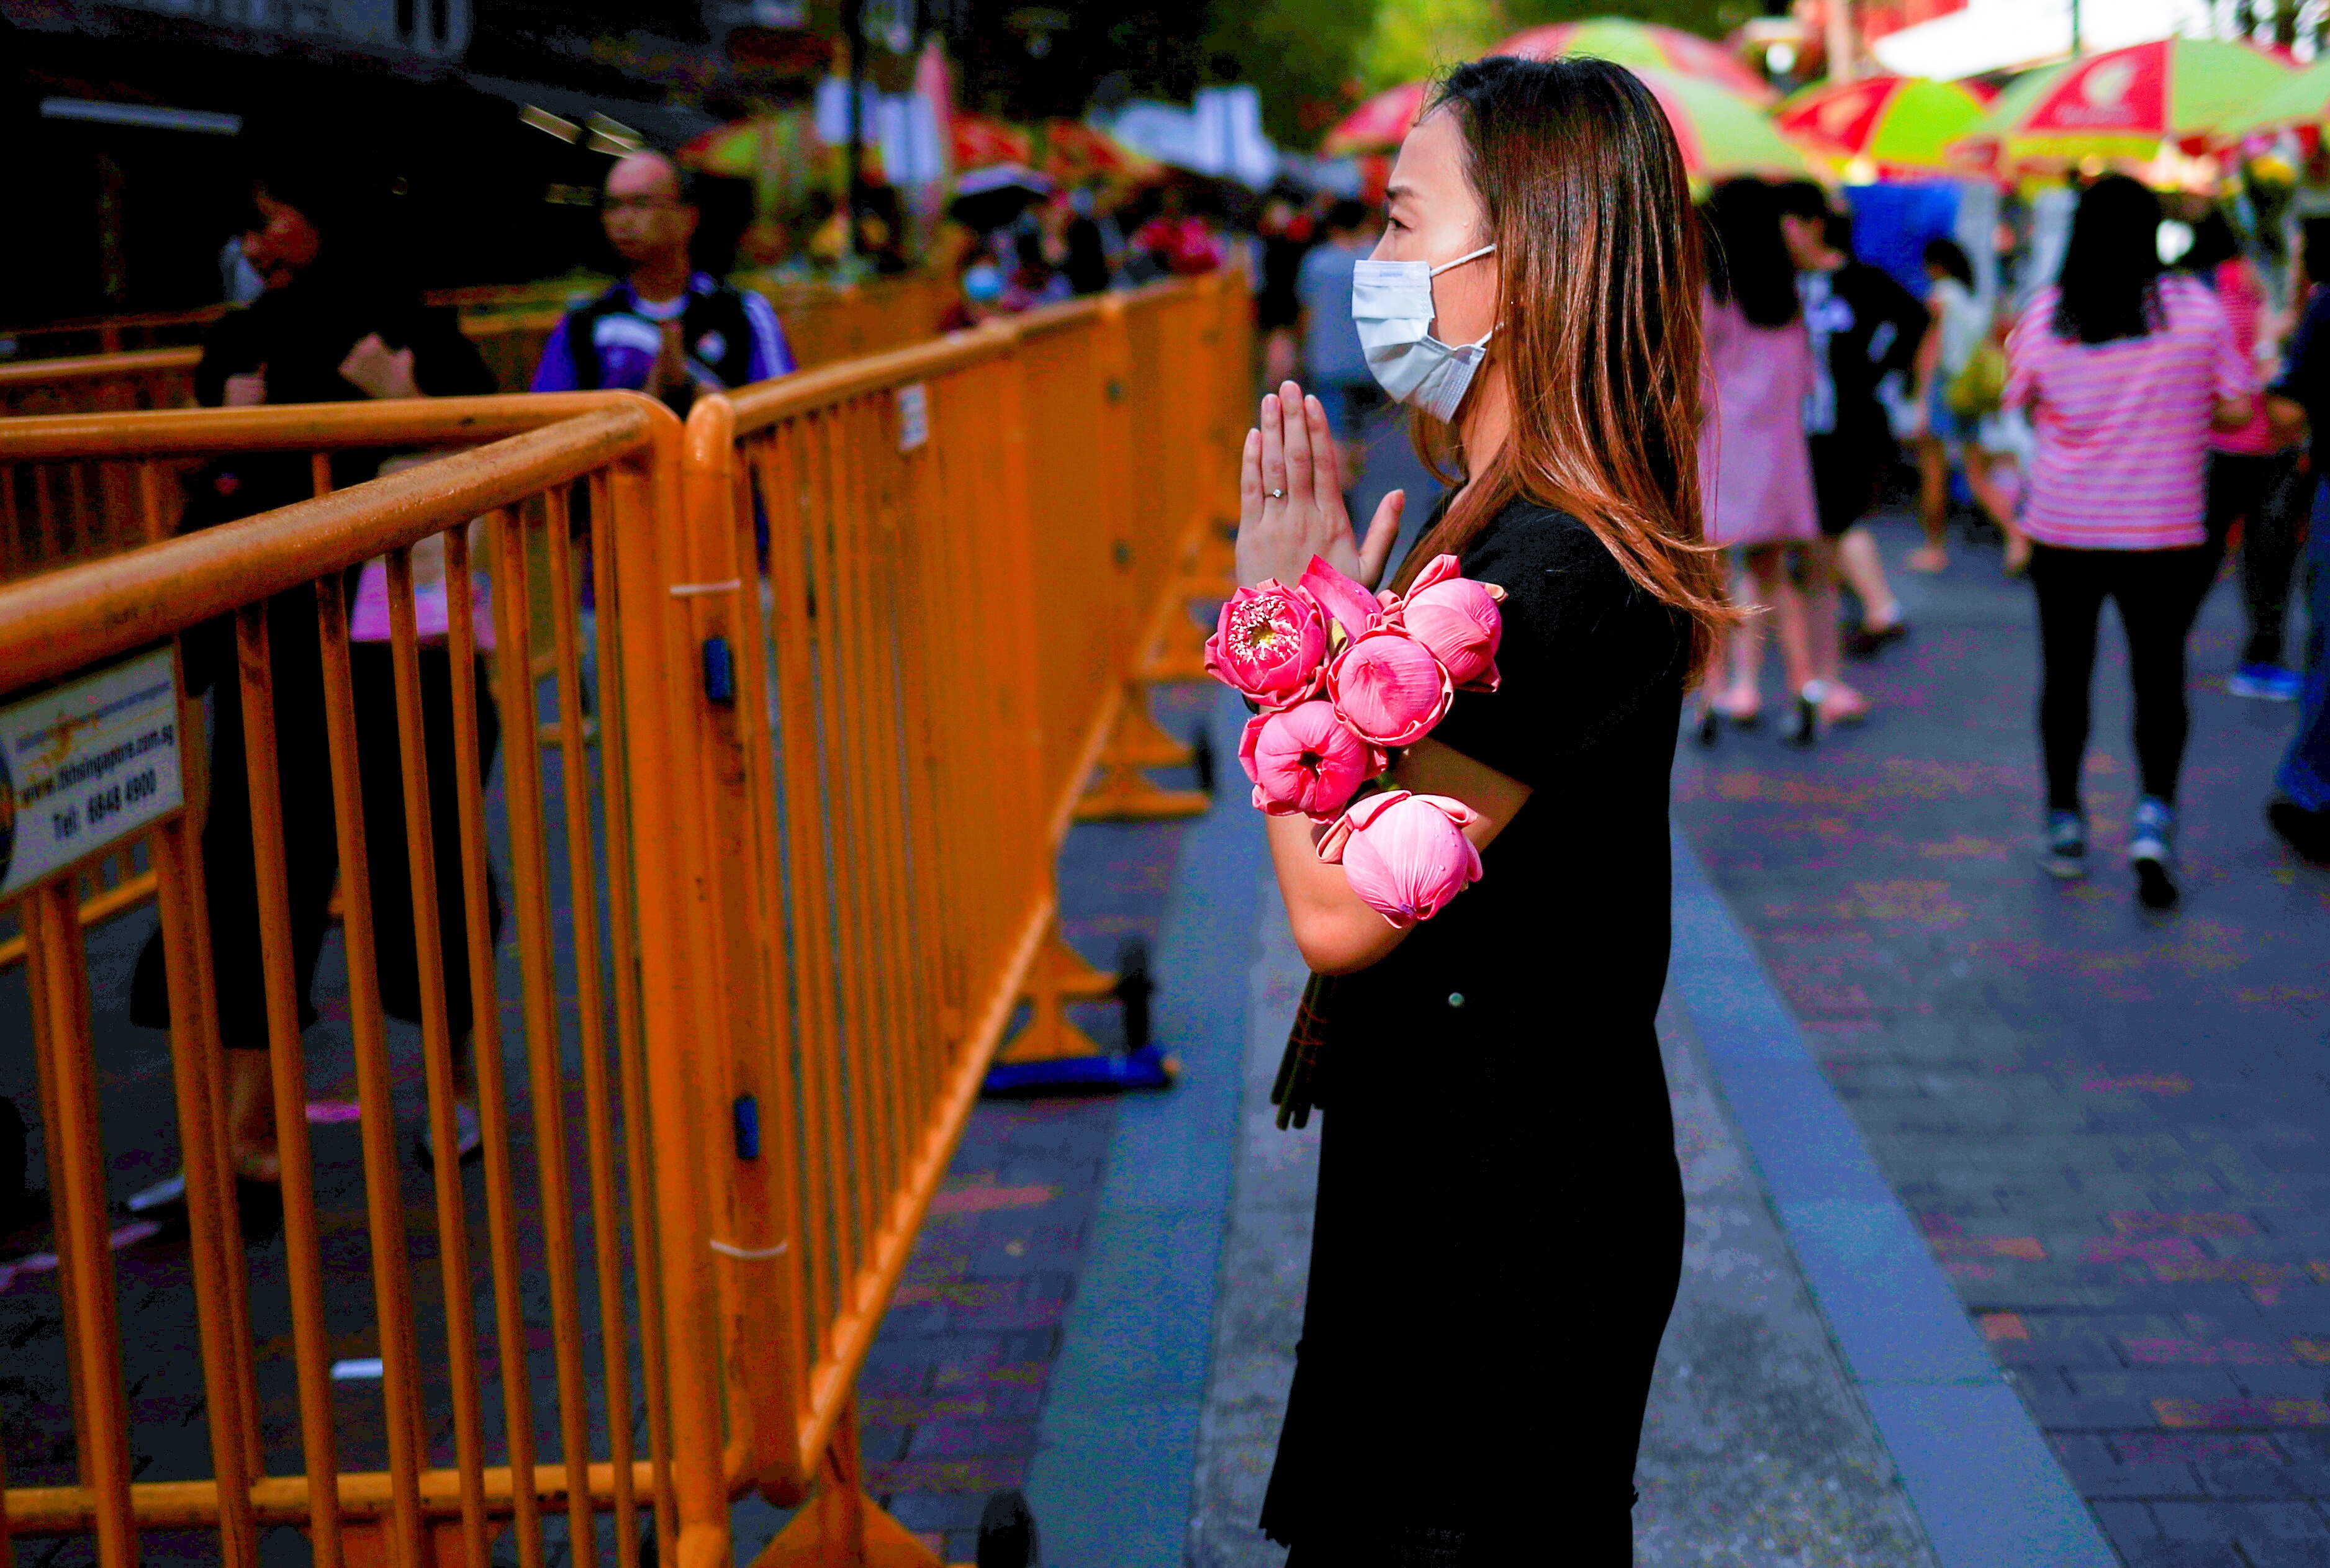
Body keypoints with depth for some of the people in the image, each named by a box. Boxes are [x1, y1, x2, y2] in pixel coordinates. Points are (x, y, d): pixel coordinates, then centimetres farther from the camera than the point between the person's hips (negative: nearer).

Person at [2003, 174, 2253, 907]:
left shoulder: (2045, 312, -6)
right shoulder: (2195, 306, -6)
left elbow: (2016, 401, 4)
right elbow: (2237, 410, -2)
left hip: (2063, 529, 1)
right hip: (2165, 533, -1)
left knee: (2066, 674, 13)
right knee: (2159, 674, 6)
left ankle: (2064, 822, 21)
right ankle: (2154, 813, -12)